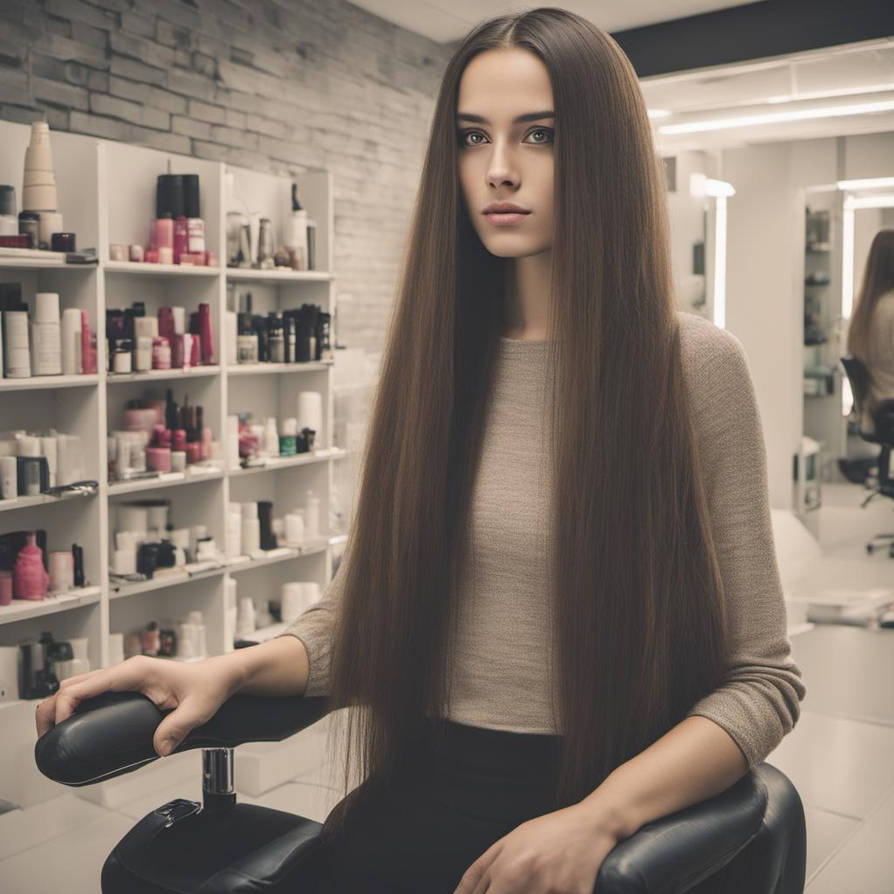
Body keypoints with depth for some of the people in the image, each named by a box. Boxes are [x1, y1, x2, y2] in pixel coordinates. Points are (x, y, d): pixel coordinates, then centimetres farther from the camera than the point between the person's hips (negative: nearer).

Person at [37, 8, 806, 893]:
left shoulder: (694, 365, -8)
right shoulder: (428, 360, 3)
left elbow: (760, 676, -6)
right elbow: (365, 605, 9)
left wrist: (599, 817, -20)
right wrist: (229, 669, -8)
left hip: (619, 814, -2)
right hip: (418, 794, 3)